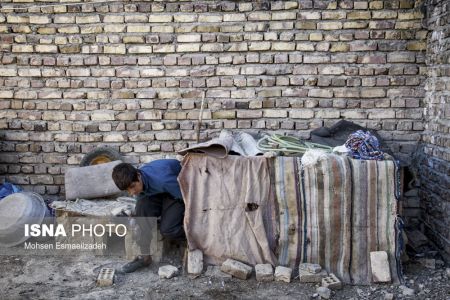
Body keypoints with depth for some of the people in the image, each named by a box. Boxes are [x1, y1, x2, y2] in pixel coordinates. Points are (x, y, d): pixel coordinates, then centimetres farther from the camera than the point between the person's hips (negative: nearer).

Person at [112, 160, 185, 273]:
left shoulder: (161, 179, -39)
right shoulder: (135, 182, -16)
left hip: (179, 193, -6)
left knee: (167, 230, -25)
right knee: (142, 206, -25)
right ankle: (145, 254, -19)